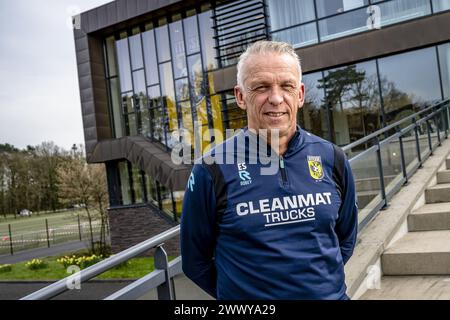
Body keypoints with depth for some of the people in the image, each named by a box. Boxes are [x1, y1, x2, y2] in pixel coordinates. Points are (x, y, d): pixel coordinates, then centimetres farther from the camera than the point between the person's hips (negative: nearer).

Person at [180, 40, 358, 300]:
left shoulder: (332, 159, -5)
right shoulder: (213, 170, -15)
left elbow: (345, 239, 7)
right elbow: (196, 260, -6)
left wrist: (317, 278, 3)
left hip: (331, 294, 3)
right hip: (249, 297, -2)